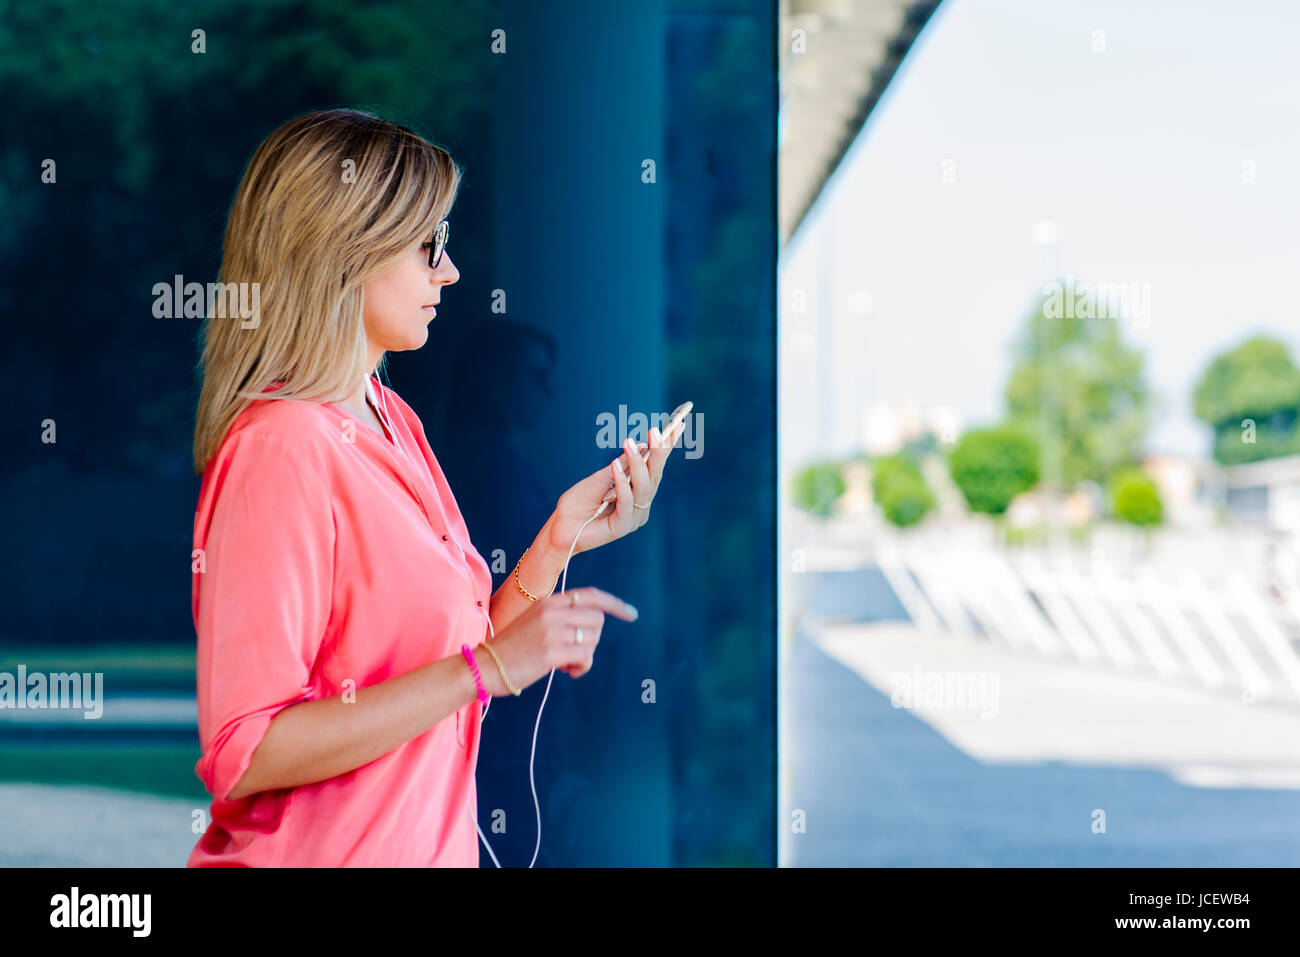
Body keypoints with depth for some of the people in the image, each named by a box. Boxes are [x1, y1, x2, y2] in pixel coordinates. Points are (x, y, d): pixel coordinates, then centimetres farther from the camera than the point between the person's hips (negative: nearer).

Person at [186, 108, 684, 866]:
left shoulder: (394, 420, 5)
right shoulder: (279, 449, -20)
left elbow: (445, 679, 6)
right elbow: (244, 757, -25)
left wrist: (559, 541, -3)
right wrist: (492, 665, -25)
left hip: (429, 845, 8)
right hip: (313, 855, -8)